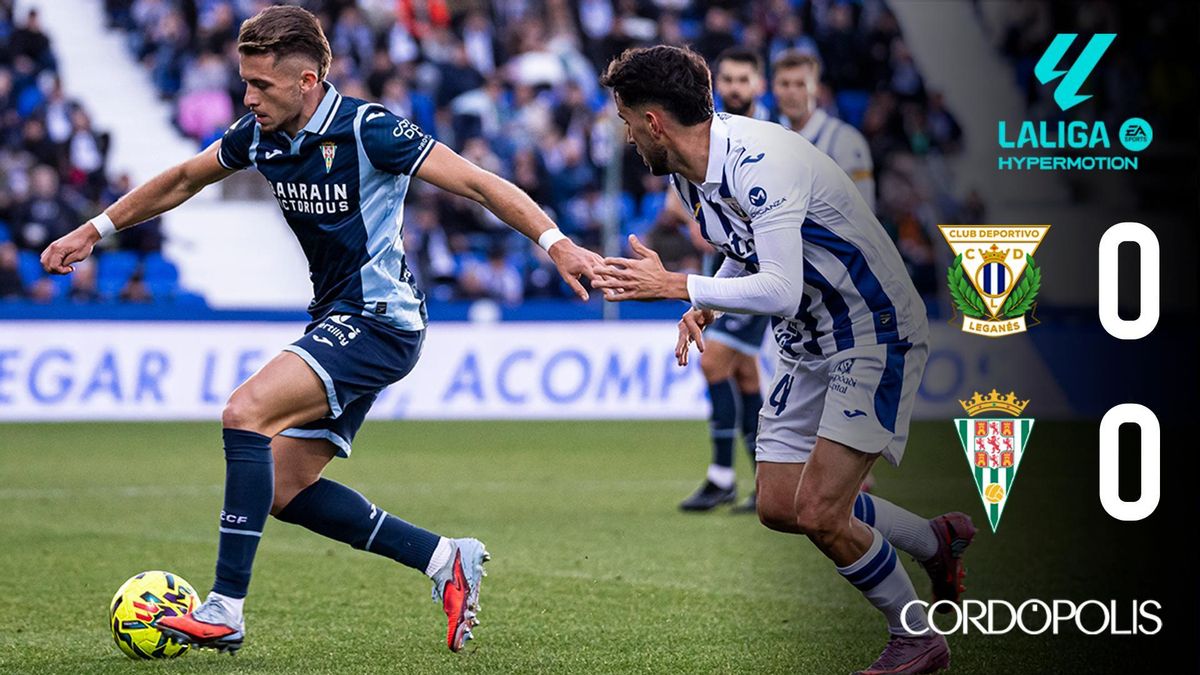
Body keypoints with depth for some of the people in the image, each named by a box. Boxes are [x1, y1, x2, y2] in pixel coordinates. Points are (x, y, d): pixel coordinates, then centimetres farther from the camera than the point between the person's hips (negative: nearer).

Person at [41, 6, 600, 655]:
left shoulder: (368, 130, -18)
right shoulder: (259, 136, 4)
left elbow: (477, 183, -17)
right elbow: (183, 179, 21)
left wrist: (556, 243, -27)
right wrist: (95, 229, 25)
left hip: (378, 319, -9)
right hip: (336, 320, 9)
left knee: (245, 411, -25)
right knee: (284, 489, 6)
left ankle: (225, 608, -25)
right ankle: (445, 559, 15)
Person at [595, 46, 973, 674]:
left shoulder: (762, 163, -29)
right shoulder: (689, 172, 1)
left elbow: (780, 290, -36)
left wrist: (675, 286, -31)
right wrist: (703, 306, 2)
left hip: (874, 335, -10)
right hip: (808, 345, 10)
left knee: (819, 513, -16)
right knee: (780, 506, 9)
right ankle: (938, 539, 30)